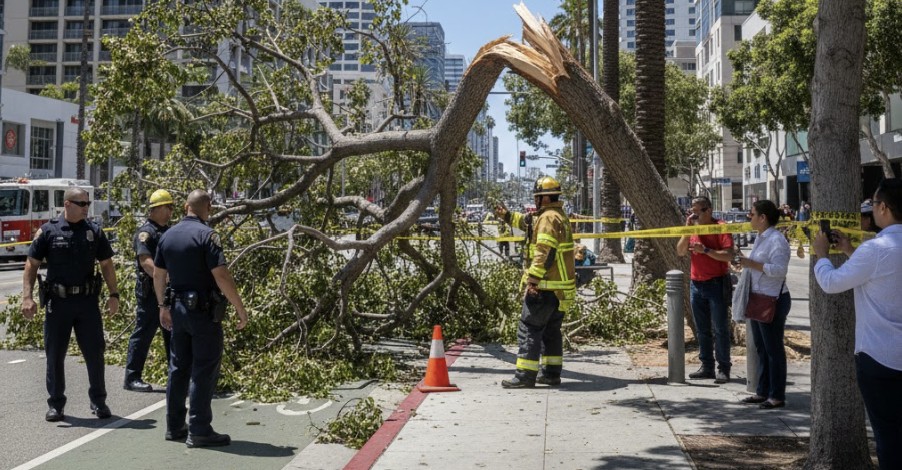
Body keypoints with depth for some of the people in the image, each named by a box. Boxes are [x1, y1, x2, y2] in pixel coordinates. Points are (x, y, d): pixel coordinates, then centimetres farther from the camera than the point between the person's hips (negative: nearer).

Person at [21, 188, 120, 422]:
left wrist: (114, 294, 1)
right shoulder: (48, 231, -2)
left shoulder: (94, 231, 5)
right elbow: (32, 265, -1)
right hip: (58, 302, -1)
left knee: (95, 353, 4)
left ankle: (98, 401, 17)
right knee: (55, 355, 6)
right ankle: (56, 404, 18)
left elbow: (106, 264, 9)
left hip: (88, 301, 1)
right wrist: (27, 297, -9)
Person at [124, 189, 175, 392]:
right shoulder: (145, 233, -11)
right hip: (150, 292, -8)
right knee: (143, 334, -2)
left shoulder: (168, 231, 15)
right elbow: (146, 262, -24)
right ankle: (132, 378, 6)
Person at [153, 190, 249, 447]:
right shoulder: (206, 235, -15)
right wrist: (240, 308, -15)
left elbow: (158, 275, 13)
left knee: (178, 367, 15)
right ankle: (199, 431, 1)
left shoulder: (168, 235, 8)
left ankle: (174, 426, 22)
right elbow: (221, 275, -21)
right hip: (203, 310, -7)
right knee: (204, 370, -1)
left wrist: (163, 306, 24)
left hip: (178, 308, 7)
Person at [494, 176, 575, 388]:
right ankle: (551, 373, 22)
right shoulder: (559, 216, 18)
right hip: (560, 287, 10)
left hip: (546, 286, -10)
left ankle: (525, 376, -7)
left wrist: (533, 278, -26)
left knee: (528, 328, -7)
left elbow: (544, 252, -24)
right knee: (551, 330, 17)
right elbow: (529, 222, 35)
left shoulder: (549, 218, -15)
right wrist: (507, 216, 39)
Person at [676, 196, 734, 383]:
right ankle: (707, 367, 19)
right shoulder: (692, 228, 9)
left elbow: (729, 255, -17)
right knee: (702, 329, 11)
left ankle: (723, 369, 4)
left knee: (720, 328, -2)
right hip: (696, 283, 6)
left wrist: (705, 250, -23)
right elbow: (680, 252, 2)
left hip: (716, 283, -6)